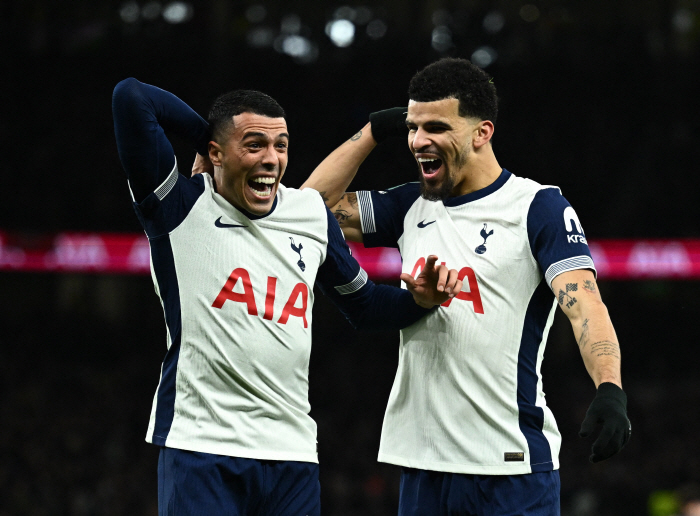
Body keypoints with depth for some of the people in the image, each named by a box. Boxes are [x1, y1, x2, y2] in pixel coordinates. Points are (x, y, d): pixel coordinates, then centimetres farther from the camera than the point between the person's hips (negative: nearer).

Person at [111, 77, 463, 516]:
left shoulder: (312, 214, 15)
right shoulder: (180, 206, -1)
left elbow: (364, 306, 27)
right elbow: (132, 97, -12)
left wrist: (420, 299, 7)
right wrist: (207, 137, 3)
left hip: (293, 454, 5)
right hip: (201, 445, -5)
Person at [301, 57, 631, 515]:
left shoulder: (539, 207, -5)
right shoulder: (413, 207, 14)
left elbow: (584, 303, -17)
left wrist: (610, 390, -35)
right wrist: (374, 130, 14)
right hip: (422, 461, 6)